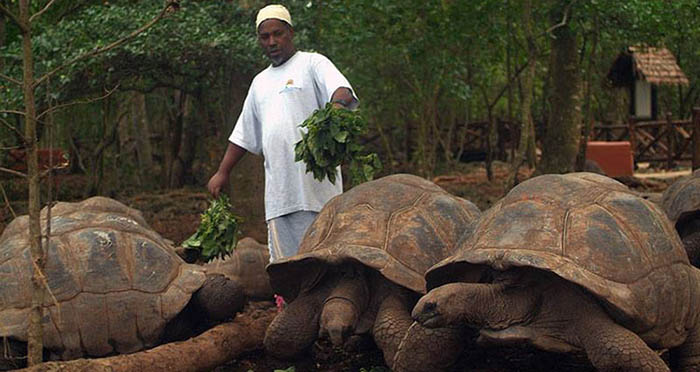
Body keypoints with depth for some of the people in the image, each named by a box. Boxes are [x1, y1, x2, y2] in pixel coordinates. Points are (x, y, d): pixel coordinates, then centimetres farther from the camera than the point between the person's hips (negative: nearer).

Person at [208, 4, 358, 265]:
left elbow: (341, 89, -15)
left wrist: (337, 103, -38)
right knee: (283, 260, 0)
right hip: (278, 189, 6)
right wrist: (222, 172, 26)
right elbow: (243, 135, 31)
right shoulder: (260, 82, 25)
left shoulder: (312, 64, 5)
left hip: (314, 183, -6)